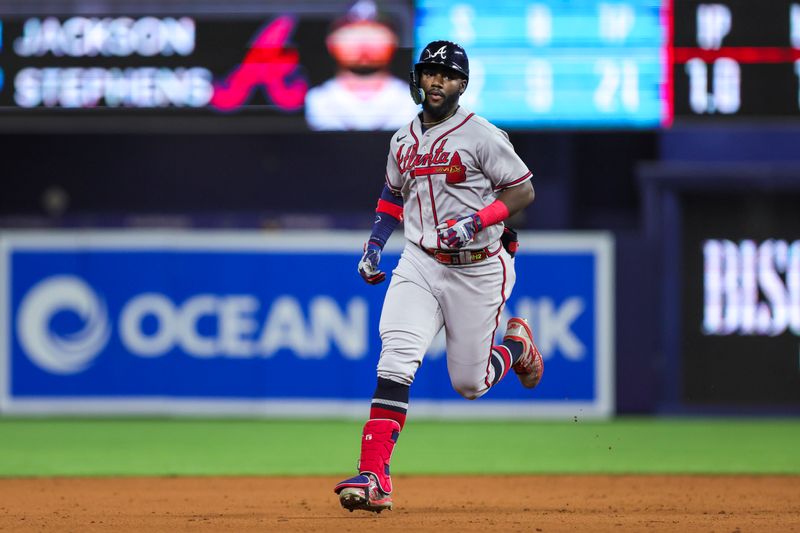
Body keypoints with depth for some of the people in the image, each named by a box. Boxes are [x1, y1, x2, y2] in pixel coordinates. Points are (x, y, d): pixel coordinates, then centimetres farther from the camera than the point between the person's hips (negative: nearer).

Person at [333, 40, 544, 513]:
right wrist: (375, 244, 12)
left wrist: (475, 220, -21)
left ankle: (516, 346, 39)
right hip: (420, 262, 4)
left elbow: (523, 191, -8)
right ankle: (374, 477, -24)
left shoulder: (481, 135, -8)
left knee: (470, 383, 4)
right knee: (396, 363, -17)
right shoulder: (403, 140, 9)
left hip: (478, 269, -3)